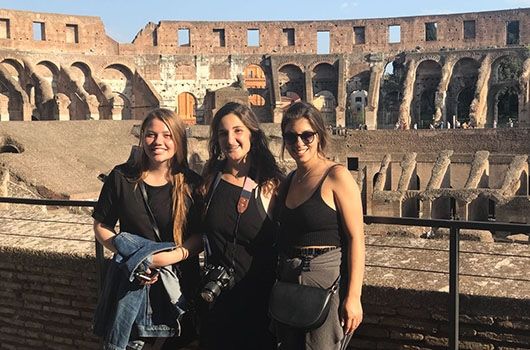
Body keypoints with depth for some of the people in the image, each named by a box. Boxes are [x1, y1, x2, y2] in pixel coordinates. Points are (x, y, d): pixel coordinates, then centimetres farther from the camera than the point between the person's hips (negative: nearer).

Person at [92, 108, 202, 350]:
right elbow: (101, 227, 2)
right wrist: (129, 254, -13)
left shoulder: (191, 184, -4)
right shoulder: (121, 177, -3)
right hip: (130, 278, 0)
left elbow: (199, 236, -5)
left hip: (176, 281, 0)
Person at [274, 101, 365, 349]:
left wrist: (354, 296, -19)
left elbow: (356, 238, -14)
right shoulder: (288, 181, 10)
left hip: (327, 282, -7)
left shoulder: (336, 176, -11)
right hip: (289, 282, 7)